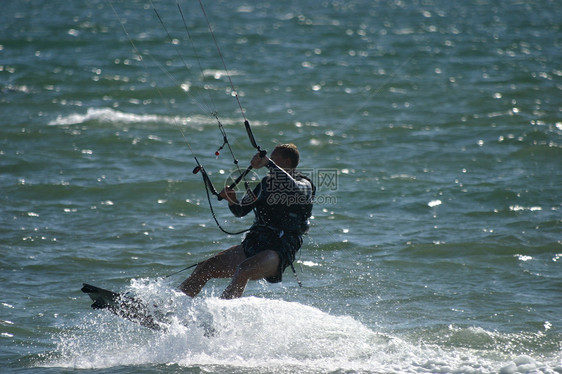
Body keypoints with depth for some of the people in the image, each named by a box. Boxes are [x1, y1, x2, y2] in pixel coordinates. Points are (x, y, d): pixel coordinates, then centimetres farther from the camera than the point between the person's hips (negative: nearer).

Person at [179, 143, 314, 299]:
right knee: (204, 268, -2)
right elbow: (241, 211, 22)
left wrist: (268, 163, -32)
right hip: (252, 244, 7)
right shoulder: (267, 182, 19)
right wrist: (232, 200, 0)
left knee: (243, 270, -36)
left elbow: (294, 189, -29)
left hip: (279, 252, -7)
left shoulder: (304, 184, -2)